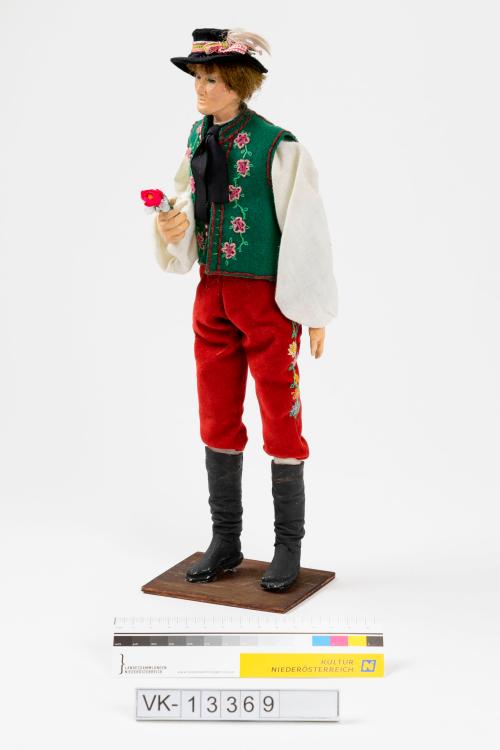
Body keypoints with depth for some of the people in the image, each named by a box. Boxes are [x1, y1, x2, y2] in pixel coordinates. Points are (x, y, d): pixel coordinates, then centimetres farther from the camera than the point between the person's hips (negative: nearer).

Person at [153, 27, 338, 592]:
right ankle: (225, 541, 25)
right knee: (217, 418, 11)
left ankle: (289, 546, 19)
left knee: (280, 420, 4)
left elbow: (307, 231, -12)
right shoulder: (198, 137, 4)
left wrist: (315, 314, -9)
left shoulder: (277, 148, -15)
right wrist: (173, 226, -10)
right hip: (213, 294, 6)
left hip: (268, 297, -6)